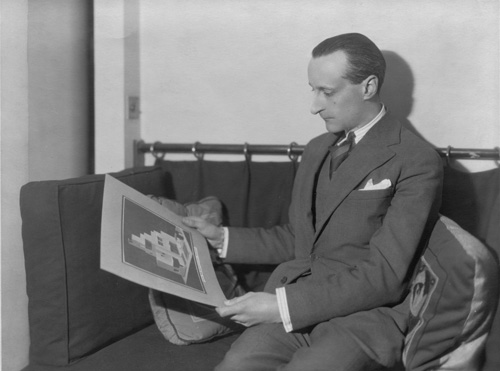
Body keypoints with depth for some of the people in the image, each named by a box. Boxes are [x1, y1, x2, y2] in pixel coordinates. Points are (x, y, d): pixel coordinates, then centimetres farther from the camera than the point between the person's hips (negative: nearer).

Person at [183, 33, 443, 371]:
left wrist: (283, 305, -20)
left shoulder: (416, 162, -8)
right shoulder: (318, 149, 16)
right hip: (293, 304, 5)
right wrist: (224, 239, 11)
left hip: (362, 315, -5)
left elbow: (384, 275, -14)